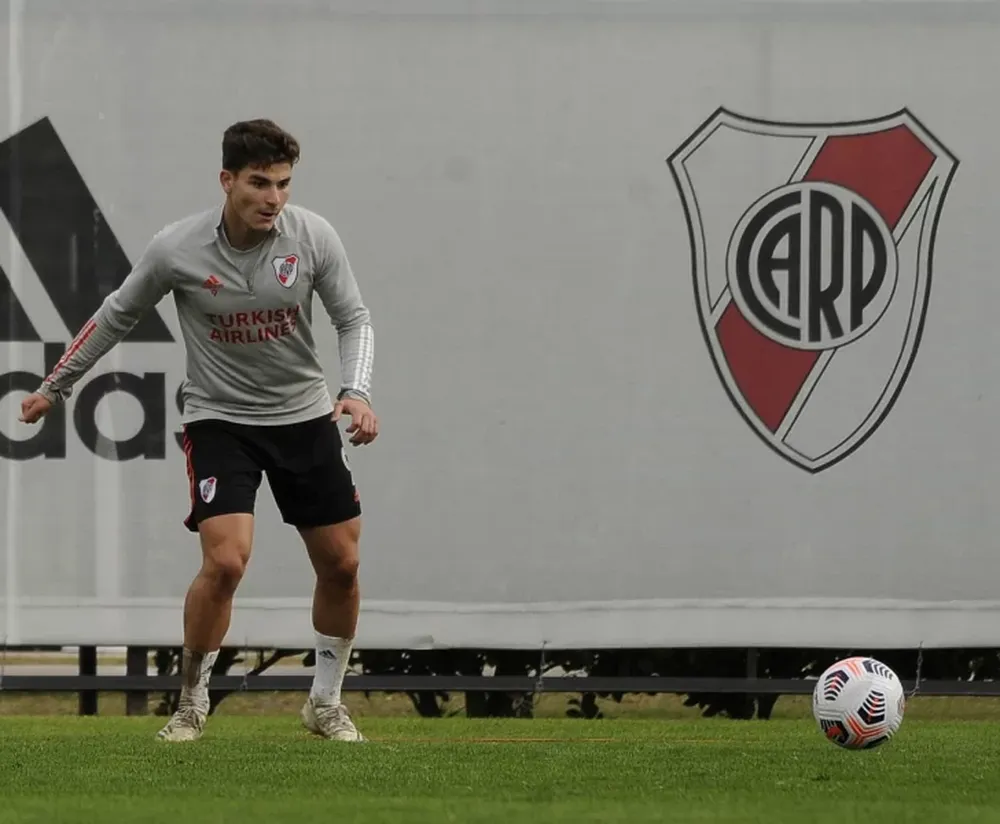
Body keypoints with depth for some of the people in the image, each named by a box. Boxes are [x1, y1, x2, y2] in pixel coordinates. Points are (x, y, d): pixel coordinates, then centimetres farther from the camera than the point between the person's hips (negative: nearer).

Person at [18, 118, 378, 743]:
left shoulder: (313, 236, -12)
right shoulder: (176, 250, -16)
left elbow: (354, 317, -2)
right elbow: (117, 317, 1)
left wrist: (357, 391, -20)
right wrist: (55, 388, 10)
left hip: (305, 416, 3)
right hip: (219, 418, -3)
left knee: (341, 564, 4)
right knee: (225, 560, -20)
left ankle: (327, 703, 25)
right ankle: (191, 706, -1)